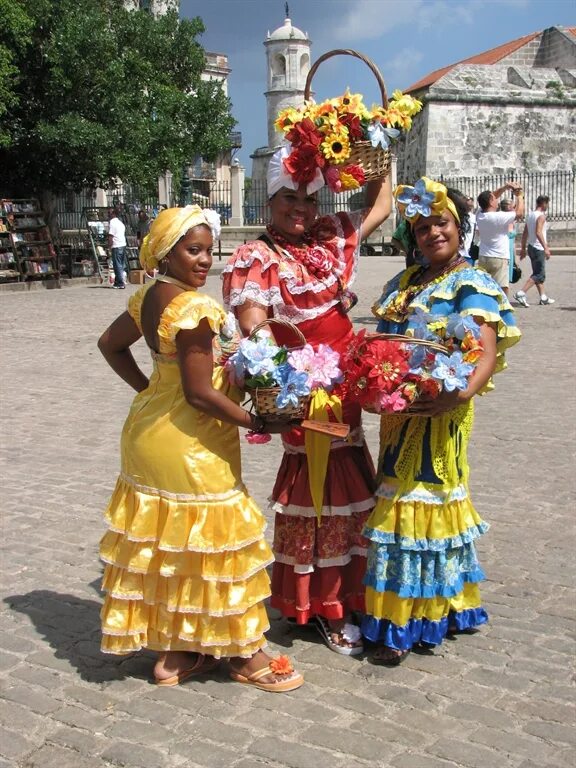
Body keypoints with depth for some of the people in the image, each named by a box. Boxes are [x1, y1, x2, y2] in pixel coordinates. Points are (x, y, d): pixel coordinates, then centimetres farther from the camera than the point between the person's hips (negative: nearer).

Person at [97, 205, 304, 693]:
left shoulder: (149, 297, 5)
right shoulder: (196, 308, -22)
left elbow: (111, 345, 19)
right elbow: (200, 393, -23)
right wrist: (257, 423, -14)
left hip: (150, 428, 9)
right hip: (190, 443, -9)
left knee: (163, 541, 16)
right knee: (213, 542, 4)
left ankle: (172, 652, 30)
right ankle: (246, 656, 21)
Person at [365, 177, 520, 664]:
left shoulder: (472, 285, -7)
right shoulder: (404, 283, 15)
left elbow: (489, 353, -19)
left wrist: (462, 393, -37)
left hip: (438, 412, -7)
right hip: (399, 409, 7)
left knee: (422, 504, -4)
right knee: (400, 505, 12)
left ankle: (405, 624, 6)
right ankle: (422, 612, 27)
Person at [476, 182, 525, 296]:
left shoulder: (479, 215, 3)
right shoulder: (499, 217, -15)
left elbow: (490, 197, 16)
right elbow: (519, 213, -6)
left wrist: (505, 187, 9)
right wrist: (520, 196, 8)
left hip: (483, 258, 7)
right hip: (499, 259, -7)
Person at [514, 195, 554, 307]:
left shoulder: (530, 215, 12)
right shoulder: (541, 216, -14)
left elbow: (525, 233, 15)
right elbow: (538, 232, -26)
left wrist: (523, 248, 19)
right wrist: (546, 248, -27)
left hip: (531, 247, 9)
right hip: (538, 248, -9)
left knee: (539, 273, 16)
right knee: (539, 275, -8)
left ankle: (543, 297, 21)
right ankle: (521, 294, -18)